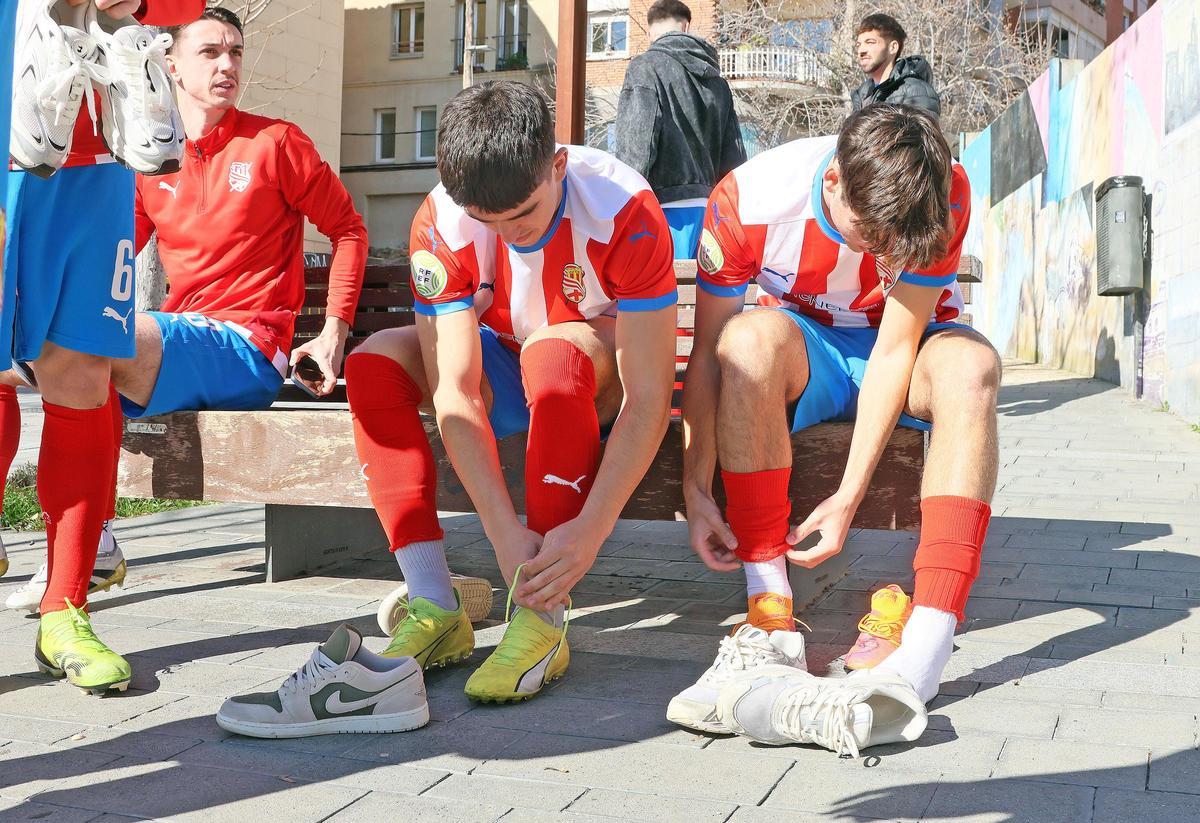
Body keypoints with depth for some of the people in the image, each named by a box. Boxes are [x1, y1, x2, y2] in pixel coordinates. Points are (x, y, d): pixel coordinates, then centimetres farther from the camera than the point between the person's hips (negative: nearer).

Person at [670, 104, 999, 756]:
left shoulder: (945, 194, -24)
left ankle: (921, 657, -45)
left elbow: (896, 347, -25)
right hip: (806, 350, 0)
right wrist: (695, 488, -24)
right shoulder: (748, 200, -25)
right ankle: (770, 623, -36)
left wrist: (849, 495, -29)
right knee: (752, 335, -36)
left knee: (970, 364, -35)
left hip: (903, 353, 1)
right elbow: (708, 351, -19)